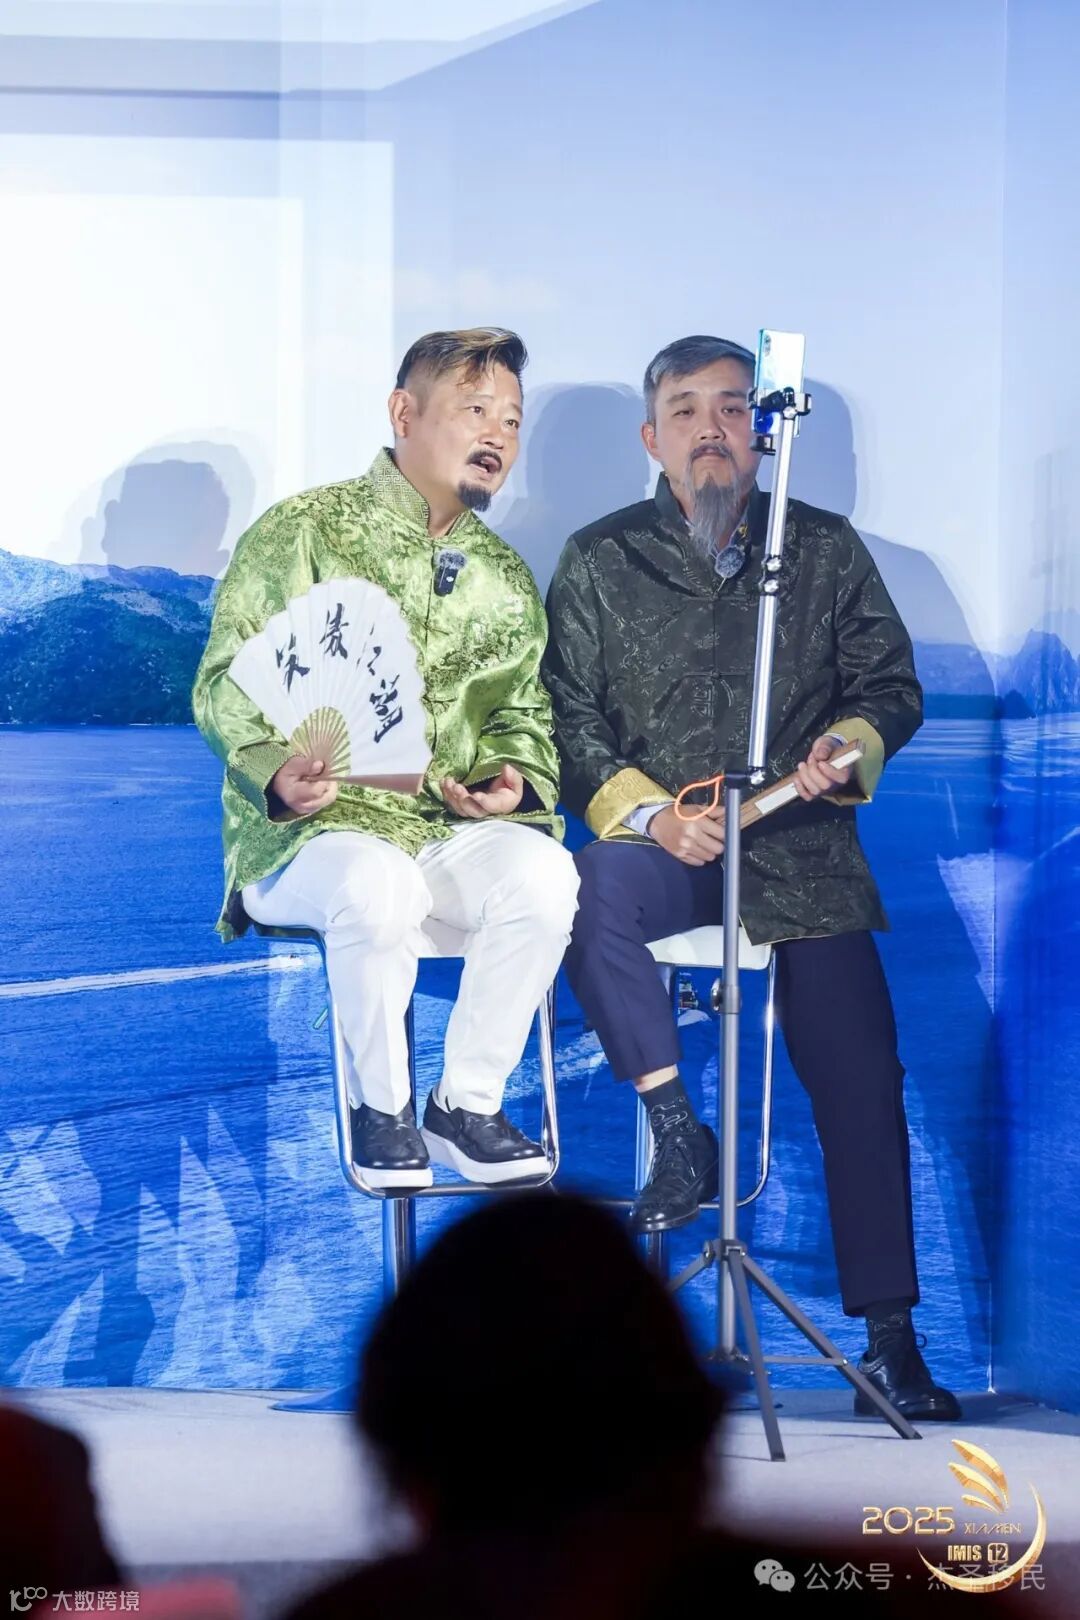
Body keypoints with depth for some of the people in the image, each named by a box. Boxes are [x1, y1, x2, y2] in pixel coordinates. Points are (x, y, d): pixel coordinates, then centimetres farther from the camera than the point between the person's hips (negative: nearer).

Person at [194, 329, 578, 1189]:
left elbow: (525, 709, 20)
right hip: (312, 828, -4)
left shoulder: (506, 577, 18)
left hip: (455, 826, 4)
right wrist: (275, 768, -23)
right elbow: (225, 682, -3)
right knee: (375, 886, -38)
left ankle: (466, 1103, -12)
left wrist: (514, 776, -4)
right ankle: (383, 1107, -13)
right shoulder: (302, 531, 2)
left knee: (542, 875, -29)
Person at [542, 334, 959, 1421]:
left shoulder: (828, 551, 11)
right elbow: (566, 719, 3)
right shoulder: (600, 563, 8)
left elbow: (892, 683, 14)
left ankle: (889, 1336, -1)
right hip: (660, 846, 0)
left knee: (861, 1082, -10)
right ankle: (675, 1127, -20)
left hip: (804, 855, 1)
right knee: (589, 890, -36)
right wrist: (644, 810, -12)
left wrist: (850, 742, -8)